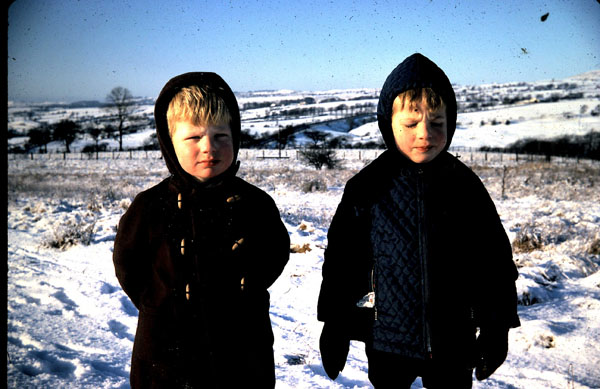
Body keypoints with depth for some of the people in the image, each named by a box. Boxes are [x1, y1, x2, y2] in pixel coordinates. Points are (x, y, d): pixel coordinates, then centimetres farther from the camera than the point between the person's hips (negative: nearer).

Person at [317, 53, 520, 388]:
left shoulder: (464, 185, -5)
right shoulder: (367, 188, -8)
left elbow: (495, 262, 2)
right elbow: (341, 261, -2)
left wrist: (496, 329, 3)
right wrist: (334, 329, 2)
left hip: (452, 346, 1)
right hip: (386, 342, 0)